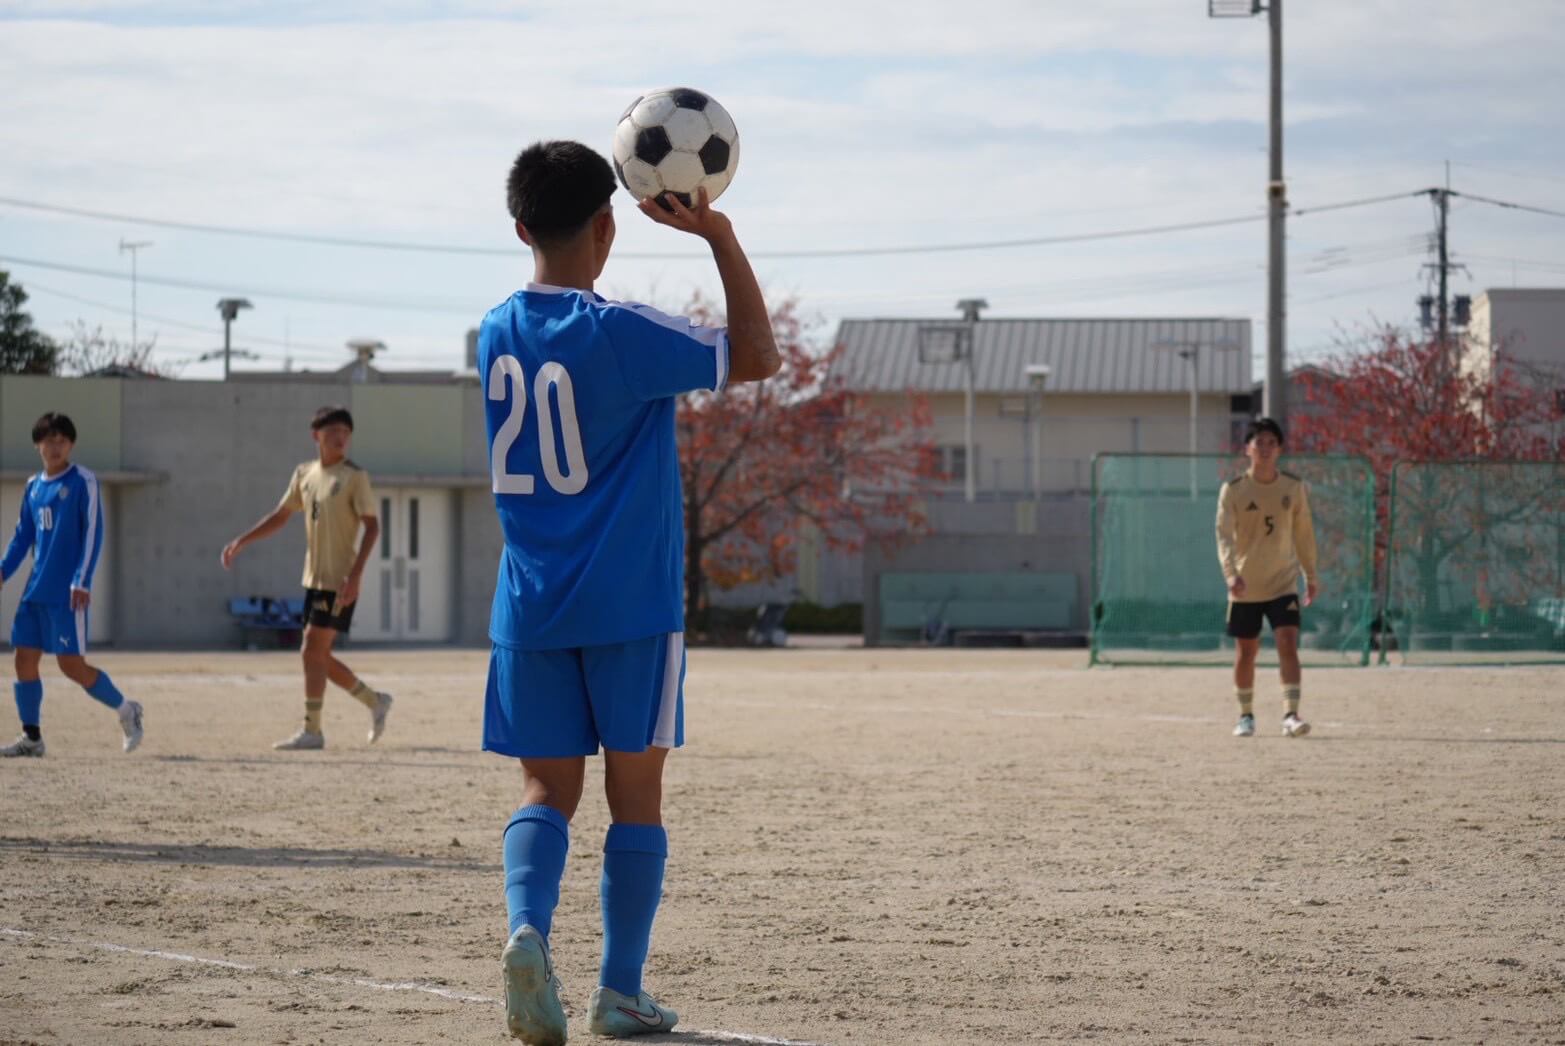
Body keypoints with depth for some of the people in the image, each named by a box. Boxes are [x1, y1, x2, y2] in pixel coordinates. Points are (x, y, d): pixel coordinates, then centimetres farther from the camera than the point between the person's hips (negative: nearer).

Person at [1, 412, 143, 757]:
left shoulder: (83, 481, -5)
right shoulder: (33, 486, 14)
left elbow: (93, 533, -9)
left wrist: (82, 581, -17)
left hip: (66, 593, -6)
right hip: (35, 592, 6)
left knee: (72, 664, -7)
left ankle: (126, 709, 13)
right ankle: (31, 737, 9)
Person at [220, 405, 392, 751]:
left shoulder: (355, 476, -8)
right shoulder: (304, 474, 11)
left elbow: (372, 526, -12)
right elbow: (280, 516, 21)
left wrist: (355, 574, -21)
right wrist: (241, 541, 13)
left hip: (339, 582, -7)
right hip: (314, 579, 7)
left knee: (313, 650, -11)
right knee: (318, 656, 8)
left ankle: (311, 731, -5)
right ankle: (375, 701, 24)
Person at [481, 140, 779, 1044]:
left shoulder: (497, 333, 5)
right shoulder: (621, 333, -13)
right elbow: (758, 358, -4)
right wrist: (719, 236, -4)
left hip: (530, 605, 4)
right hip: (632, 607, -4)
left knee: (549, 791, 7)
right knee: (636, 794, 6)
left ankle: (528, 929, -20)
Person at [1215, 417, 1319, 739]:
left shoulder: (1294, 488, 0)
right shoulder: (1233, 490, -7)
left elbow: (1303, 534, 11)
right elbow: (1224, 535, -15)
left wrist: (1311, 575, 14)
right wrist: (1231, 574, -30)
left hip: (1283, 583, 1)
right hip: (1245, 587, 0)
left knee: (1288, 644, -15)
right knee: (1246, 652, 8)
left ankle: (1291, 715, -16)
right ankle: (1246, 715, 24)